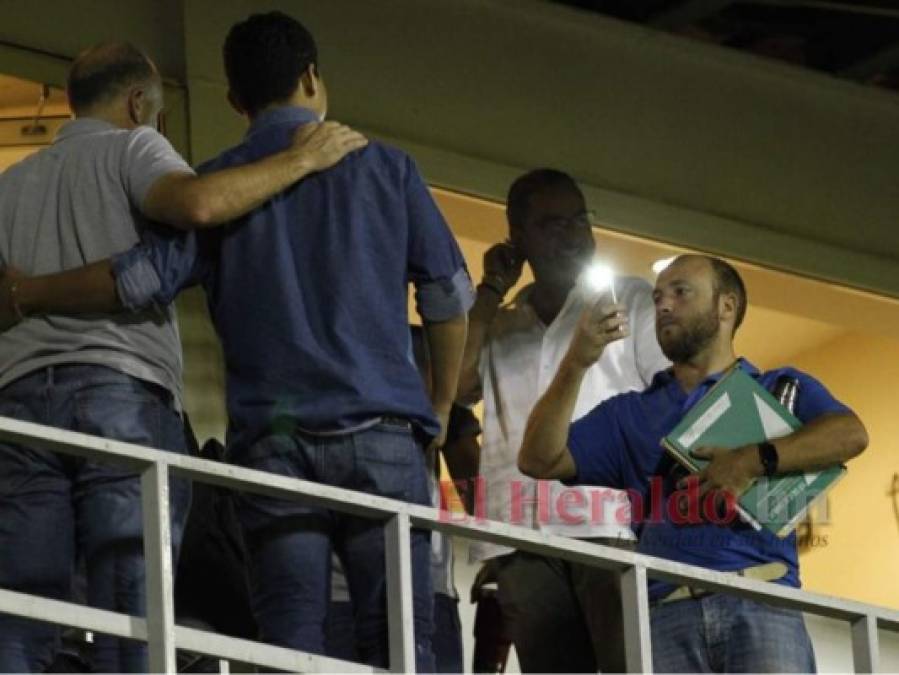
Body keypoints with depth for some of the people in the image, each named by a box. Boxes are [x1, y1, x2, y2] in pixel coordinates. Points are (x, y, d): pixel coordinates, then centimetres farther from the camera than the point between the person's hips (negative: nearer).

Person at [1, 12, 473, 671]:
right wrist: (439, 412, 19)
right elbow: (450, 295, 7)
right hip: (381, 432, -1)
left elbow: (143, 278, -5)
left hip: (273, 439, 1)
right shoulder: (384, 167, 8)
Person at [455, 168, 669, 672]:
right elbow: (455, 385, 4)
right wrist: (491, 290, 13)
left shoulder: (630, 300, 17)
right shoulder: (499, 325, 23)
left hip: (614, 523, -3)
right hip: (525, 537, 3)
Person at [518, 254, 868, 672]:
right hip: (667, 612, 2)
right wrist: (576, 362, 4)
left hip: (759, 601, -2)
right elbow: (541, 460, 16)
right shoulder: (629, 414, 29)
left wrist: (756, 461, -12)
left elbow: (849, 434, 1)